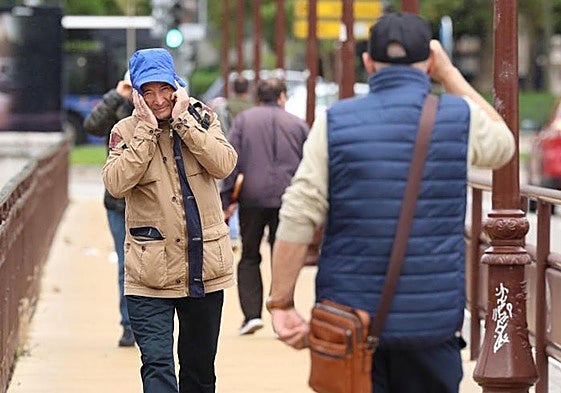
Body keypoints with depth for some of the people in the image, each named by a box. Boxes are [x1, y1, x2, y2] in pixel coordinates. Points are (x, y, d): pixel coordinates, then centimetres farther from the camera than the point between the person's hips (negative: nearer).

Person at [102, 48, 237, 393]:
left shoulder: (201, 117, 4)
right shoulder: (126, 131, -1)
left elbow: (224, 164, -13)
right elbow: (116, 183, -18)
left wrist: (183, 122, -14)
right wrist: (147, 129, -17)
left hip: (204, 268, 3)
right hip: (150, 273, -2)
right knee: (157, 365, -14)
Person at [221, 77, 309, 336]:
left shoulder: (244, 120, 6)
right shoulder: (298, 125, 9)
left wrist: (225, 200, -1)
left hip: (252, 199, 0)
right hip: (286, 201, 0)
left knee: (249, 257, 12)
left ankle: (252, 313, 0)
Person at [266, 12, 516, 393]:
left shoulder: (334, 123, -3)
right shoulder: (461, 117, -1)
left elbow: (298, 218, -8)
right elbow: (503, 145, 23)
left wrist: (281, 302, -2)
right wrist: (450, 73, 24)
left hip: (349, 318, 0)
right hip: (432, 319, 0)